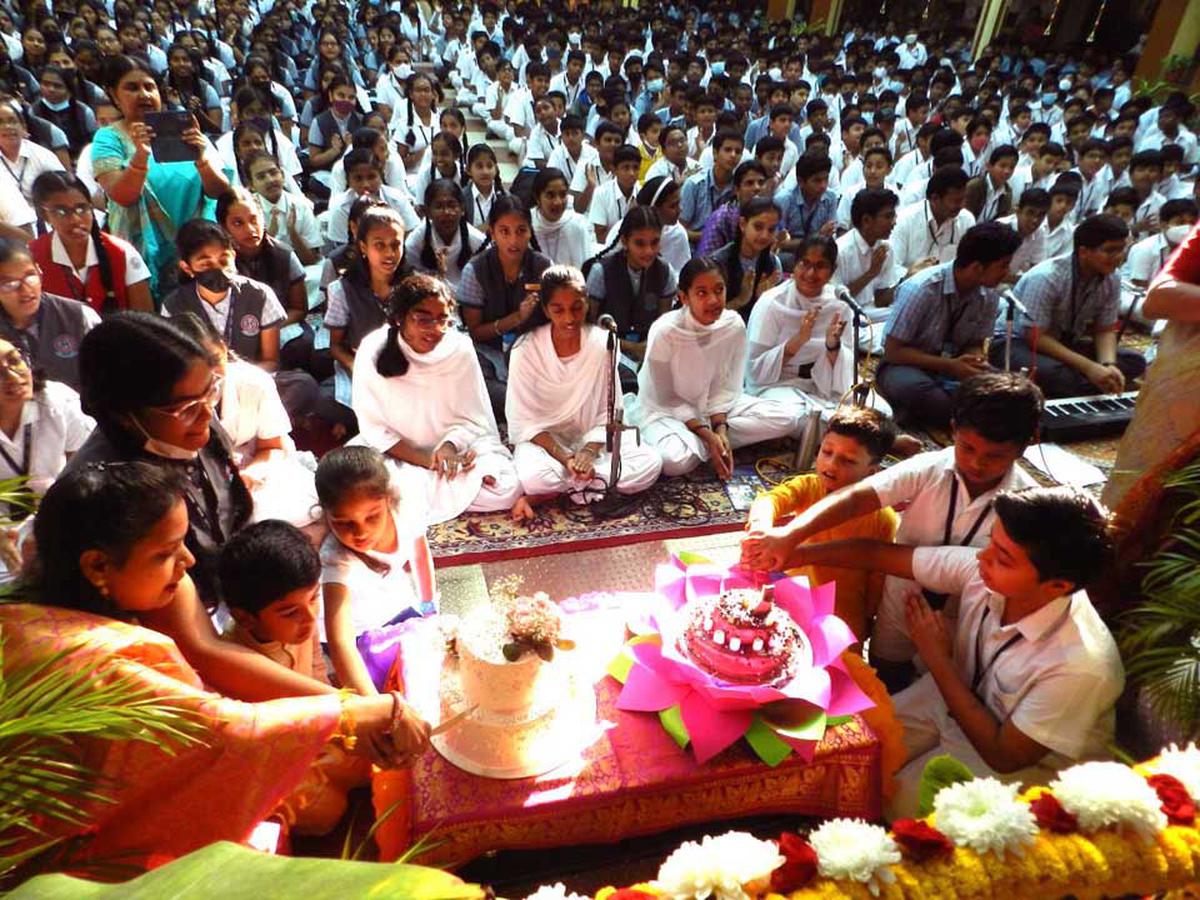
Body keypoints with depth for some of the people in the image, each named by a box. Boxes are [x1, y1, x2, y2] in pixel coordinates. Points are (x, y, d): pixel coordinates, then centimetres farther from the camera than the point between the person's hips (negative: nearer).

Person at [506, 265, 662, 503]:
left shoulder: (603, 343, -9)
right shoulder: (527, 348, -14)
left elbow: (609, 413, -6)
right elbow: (523, 419, -12)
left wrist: (590, 450, -24)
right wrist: (565, 458, -24)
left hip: (591, 438, 3)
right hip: (542, 440, -2)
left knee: (650, 462, -21)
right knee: (533, 477, -36)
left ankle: (565, 488, -14)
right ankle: (595, 482, -9)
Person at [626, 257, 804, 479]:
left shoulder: (734, 325, -14)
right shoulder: (665, 330, -24)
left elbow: (725, 386, -5)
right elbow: (667, 399, -16)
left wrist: (719, 430, -19)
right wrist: (708, 435, -22)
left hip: (712, 406, 5)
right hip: (666, 410, -5)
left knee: (787, 419, -10)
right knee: (676, 459, -37)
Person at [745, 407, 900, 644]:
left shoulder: (883, 518, -13)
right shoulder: (808, 487, -7)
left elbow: (879, 579, -4)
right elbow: (771, 498, -27)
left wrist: (866, 621, 1)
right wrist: (761, 520, -49)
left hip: (843, 615, -3)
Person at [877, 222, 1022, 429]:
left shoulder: (989, 297, -6)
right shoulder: (920, 289, -23)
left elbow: (974, 345, 8)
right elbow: (893, 351, -18)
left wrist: (976, 362, -16)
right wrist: (949, 365, -25)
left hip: (953, 366, 5)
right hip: (907, 366, -5)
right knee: (913, 387, -40)